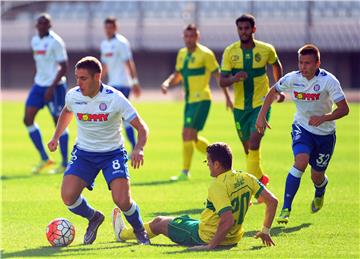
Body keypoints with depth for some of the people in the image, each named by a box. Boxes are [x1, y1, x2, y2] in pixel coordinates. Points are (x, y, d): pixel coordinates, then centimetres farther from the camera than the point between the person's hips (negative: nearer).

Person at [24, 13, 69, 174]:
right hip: (39, 85, 8)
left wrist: (52, 87, -20)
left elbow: (64, 67, -14)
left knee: (59, 123, -2)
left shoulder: (55, 42, -12)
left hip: (55, 87, -8)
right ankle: (44, 159, 7)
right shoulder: (35, 41, 11)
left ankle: (65, 164, 7)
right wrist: (39, 81, 19)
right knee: (27, 119, -2)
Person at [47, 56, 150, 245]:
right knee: (68, 196, -17)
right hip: (83, 153, 3)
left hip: (113, 153, -3)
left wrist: (138, 149, -35)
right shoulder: (72, 96, -8)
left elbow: (141, 127, -17)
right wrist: (56, 137, 14)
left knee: (122, 201, -20)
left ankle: (139, 230, 13)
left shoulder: (114, 98, -19)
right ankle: (93, 218, 16)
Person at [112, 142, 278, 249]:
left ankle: (123, 233, 44)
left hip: (206, 238, -7)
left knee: (159, 223, 18)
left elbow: (228, 220, -37)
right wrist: (265, 231, 7)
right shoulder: (246, 178, -6)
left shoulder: (218, 187, -27)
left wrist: (211, 245, -30)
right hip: (233, 239, 7)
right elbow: (272, 201, -3)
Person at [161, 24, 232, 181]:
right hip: (190, 100, 8)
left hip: (201, 100, -8)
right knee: (191, 138, 13)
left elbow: (218, 76, -7)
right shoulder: (182, 54, 12)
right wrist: (167, 83, -1)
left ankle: (185, 172, -9)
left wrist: (227, 97, -6)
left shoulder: (205, 54, -10)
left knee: (188, 135, -13)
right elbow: (177, 75, 21)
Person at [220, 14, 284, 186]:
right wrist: (234, 78, -29)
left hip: (261, 104, -2)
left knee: (254, 145, -19)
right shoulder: (230, 52, -6)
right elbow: (222, 82, -8)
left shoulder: (266, 50, -6)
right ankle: (260, 177, 34)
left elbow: (276, 65, 17)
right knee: (247, 148, 11)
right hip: (240, 106, 2)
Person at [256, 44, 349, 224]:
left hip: (325, 133, -1)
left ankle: (319, 194, 49)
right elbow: (273, 91, 7)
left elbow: (344, 109, -21)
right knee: (301, 161, -27)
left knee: (317, 177, 8)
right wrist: (261, 115, -1)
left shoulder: (328, 81, -21)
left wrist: (323, 118, -35)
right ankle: (285, 209, -24)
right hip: (302, 128, 1)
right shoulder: (292, 78, -12)